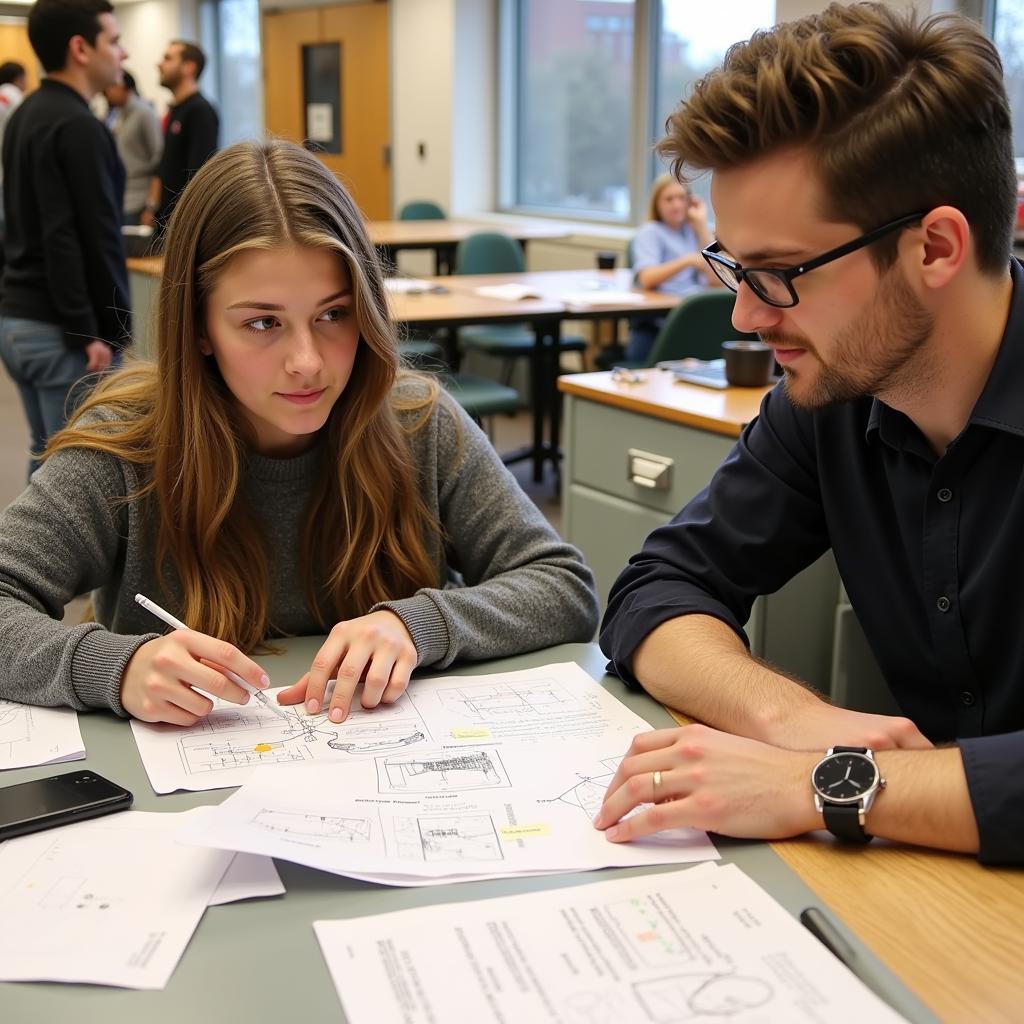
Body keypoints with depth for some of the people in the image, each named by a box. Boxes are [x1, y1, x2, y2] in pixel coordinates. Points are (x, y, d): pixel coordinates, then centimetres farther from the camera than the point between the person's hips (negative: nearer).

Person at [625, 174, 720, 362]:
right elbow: (647, 279, -12)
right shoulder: (649, 232, 7)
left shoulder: (692, 231, 20)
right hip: (655, 323, -4)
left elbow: (716, 280, 6)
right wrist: (687, 261, -25)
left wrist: (702, 224, 9)